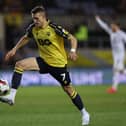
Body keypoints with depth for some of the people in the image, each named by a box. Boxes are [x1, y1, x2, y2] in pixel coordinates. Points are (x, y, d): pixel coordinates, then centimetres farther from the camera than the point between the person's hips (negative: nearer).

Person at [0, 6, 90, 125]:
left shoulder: (54, 28, -21)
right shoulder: (33, 28, -5)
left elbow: (72, 38, -19)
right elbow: (25, 38, 17)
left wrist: (73, 51, -37)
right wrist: (14, 49, 9)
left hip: (58, 63, -5)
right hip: (44, 60, 5)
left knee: (68, 88, 3)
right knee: (20, 64, -15)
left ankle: (84, 113, 21)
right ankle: (11, 96, -18)